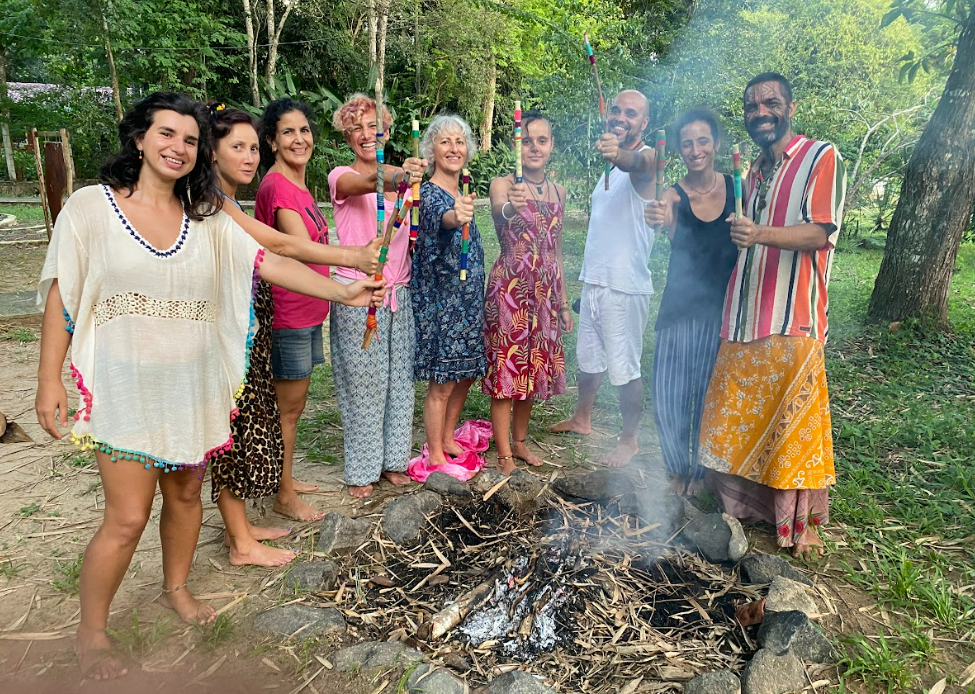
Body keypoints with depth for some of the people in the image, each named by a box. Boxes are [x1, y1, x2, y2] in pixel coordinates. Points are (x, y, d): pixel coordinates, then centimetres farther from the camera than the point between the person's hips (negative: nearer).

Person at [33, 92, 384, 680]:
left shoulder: (209, 218, 4)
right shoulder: (91, 206, -4)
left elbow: (270, 262, -4)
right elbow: (60, 297, -3)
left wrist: (341, 292, -14)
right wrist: (50, 379, -5)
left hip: (194, 384, 4)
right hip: (123, 386, -3)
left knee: (186, 493, 16)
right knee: (128, 517, -2)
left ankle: (177, 587, 42)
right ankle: (91, 634, 22)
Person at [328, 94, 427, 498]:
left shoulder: (401, 179, 11)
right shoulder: (342, 176, -6)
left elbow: (411, 234, 8)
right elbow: (367, 182, -31)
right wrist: (397, 177, -51)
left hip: (398, 293, 5)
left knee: (399, 381, 11)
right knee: (363, 384, 2)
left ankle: (391, 459, 28)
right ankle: (361, 470, 19)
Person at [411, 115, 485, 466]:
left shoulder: (461, 194, 11)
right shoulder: (430, 194, -15)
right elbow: (440, 217, -40)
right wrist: (456, 218, -60)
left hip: (468, 301, 8)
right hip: (440, 301, -8)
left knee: (465, 375, 16)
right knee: (442, 383, 0)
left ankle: (448, 439, 34)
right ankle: (435, 458, 16)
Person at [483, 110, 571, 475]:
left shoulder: (558, 192, 10)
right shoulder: (502, 184, -7)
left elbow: (555, 251, 15)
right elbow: (497, 213, -32)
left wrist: (563, 302, 16)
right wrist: (510, 208, -56)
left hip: (545, 292, 6)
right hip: (510, 289, -5)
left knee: (532, 368, 13)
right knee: (506, 368, -1)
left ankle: (520, 442, 30)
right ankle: (504, 454, 12)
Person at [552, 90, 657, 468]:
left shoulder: (646, 158, -10)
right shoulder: (610, 165, 16)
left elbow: (635, 163, -37)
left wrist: (617, 154, -59)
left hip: (625, 286, -8)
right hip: (593, 280, 8)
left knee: (625, 368, 0)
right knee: (588, 357, 21)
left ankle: (629, 440, 17)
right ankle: (581, 418, 40)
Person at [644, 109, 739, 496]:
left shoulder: (735, 187, 0)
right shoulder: (674, 196, -7)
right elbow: (665, 224, -29)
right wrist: (658, 220, -52)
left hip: (723, 310, 2)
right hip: (680, 312, -1)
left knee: (710, 395, 9)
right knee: (668, 398, -1)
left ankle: (700, 469, 32)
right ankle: (678, 466, 26)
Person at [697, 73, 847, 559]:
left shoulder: (820, 157, -2)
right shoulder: (754, 170, 19)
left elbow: (820, 232, -15)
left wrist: (761, 234, -30)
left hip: (793, 319, -6)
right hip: (744, 316, 7)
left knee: (795, 418, -4)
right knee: (738, 414, 8)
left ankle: (804, 522, 9)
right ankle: (748, 502, 23)